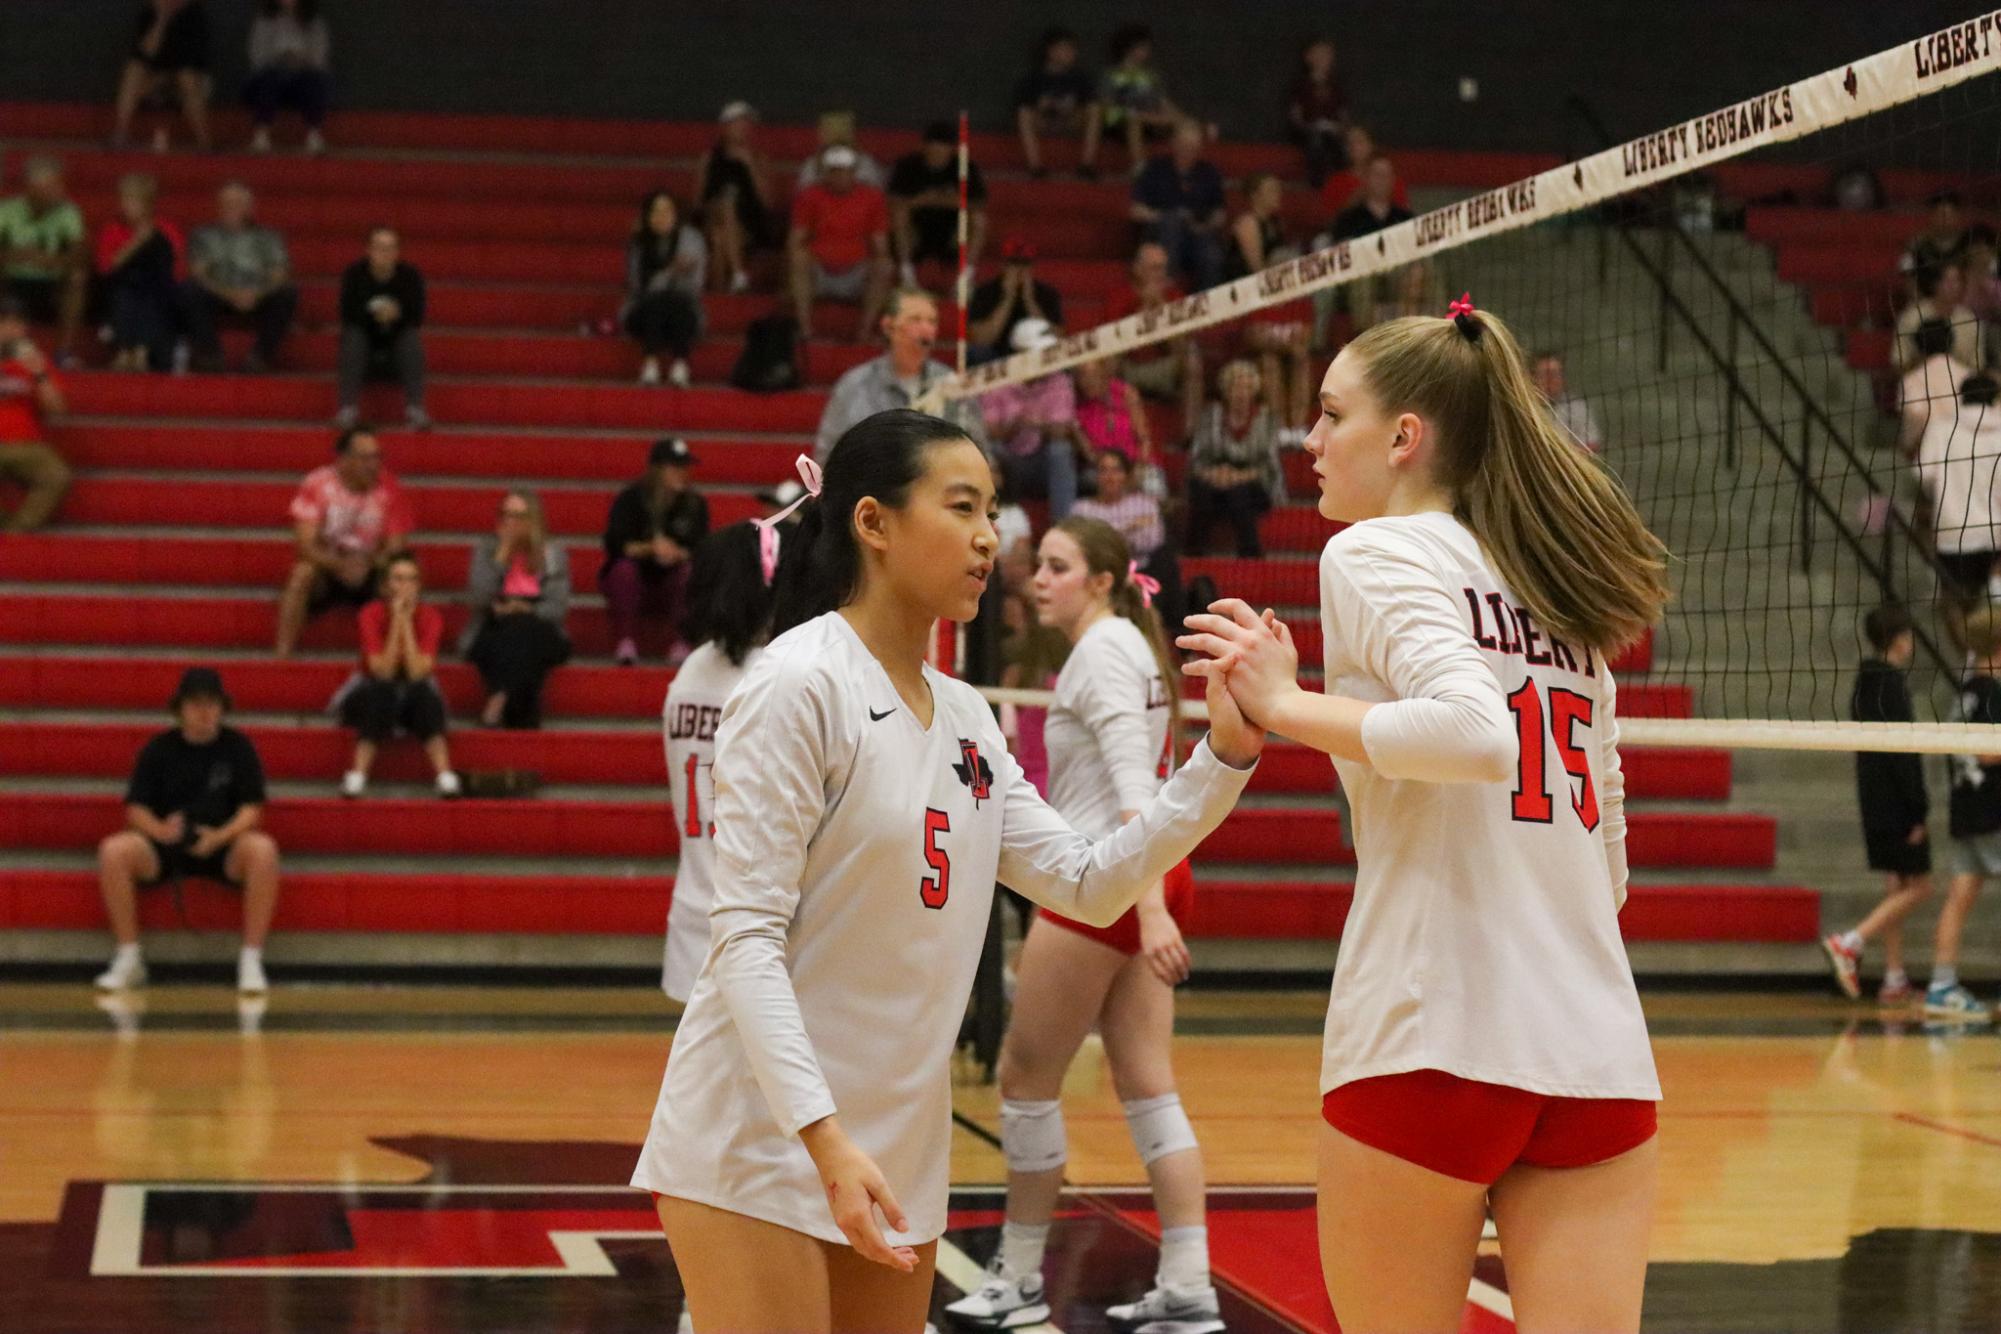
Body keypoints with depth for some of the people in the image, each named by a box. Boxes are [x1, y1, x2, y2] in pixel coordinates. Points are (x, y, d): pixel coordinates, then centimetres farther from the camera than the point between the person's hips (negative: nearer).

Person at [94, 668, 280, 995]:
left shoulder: (238, 747, 2)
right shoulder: (158, 749, 4)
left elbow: (252, 809, -2)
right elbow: (136, 808, 1)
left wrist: (221, 836, -22)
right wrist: (159, 830, -22)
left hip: (221, 846, -1)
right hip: (165, 846, 1)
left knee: (262, 849, -34)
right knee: (114, 850, -28)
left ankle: (252, 960, -26)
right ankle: (128, 959, -17)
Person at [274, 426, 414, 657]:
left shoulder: (388, 488, -11)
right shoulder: (317, 484, -14)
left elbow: (395, 548, -9)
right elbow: (306, 544, -18)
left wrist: (369, 565, -31)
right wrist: (339, 565, -36)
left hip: (371, 571, 1)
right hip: (327, 567, -1)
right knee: (302, 574, -33)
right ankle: (282, 654, -30)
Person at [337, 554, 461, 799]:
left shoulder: (430, 616, -12)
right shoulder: (372, 614, -15)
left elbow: (417, 673, -24)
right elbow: (383, 671, -25)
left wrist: (406, 622, -26)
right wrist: (397, 622, -28)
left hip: (414, 698, 1)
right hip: (373, 698, -1)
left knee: (424, 691, -33)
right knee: (382, 692, -35)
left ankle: (445, 775, -38)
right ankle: (357, 776, -38)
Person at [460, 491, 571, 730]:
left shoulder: (553, 554, 6)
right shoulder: (487, 549, 7)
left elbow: (558, 607, 0)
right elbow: (477, 598, -7)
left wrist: (527, 610, -19)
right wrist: (502, 554, -9)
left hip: (537, 633, 0)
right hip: (493, 631, 0)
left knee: (524, 634, -35)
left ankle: (498, 702, -44)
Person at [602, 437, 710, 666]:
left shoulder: (695, 503, -3)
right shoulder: (630, 499, -9)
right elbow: (615, 546, -19)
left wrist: (676, 553, -31)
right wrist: (650, 548, -35)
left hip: (670, 588, 2)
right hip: (632, 586, -1)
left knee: (690, 571, -28)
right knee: (624, 568, -33)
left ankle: (679, 645, -25)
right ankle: (626, 644, -29)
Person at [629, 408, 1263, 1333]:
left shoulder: (965, 717, 9)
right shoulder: (799, 683, -13)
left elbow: (1087, 885, 9)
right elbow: (746, 936, -18)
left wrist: (1225, 755, -3)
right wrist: (825, 1139, -26)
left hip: (900, 1154, 8)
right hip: (761, 1144, -7)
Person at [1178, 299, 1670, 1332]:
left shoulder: (1375, 551, -1)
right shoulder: (1561, 594, 20)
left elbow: (1475, 730, -20)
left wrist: (1286, 704, -9)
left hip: (1429, 1042, -6)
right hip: (1600, 1055, 6)